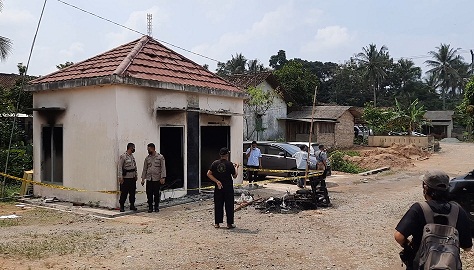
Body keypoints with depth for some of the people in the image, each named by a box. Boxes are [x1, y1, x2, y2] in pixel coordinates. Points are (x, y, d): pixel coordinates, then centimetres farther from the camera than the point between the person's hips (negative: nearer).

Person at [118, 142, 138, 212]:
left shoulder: (132, 156, 12)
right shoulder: (123, 156, -11)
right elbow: (120, 167, -14)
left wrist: (135, 175, 16)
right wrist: (120, 177, -18)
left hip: (133, 178, 7)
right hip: (126, 178, -7)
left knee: (132, 192, 10)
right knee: (124, 193, -2)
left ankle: (132, 205, 20)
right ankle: (122, 206, 7)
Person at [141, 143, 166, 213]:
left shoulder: (160, 157, -2)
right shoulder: (147, 158, 9)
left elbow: (163, 168, -5)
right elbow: (145, 169, 12)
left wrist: (162, 178, -13)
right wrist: (143, 179, 7)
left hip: (157, 179, -3)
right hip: (149, 179, 3)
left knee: (157, 194, 2)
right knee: (149, 194, 2)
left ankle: (156, 207, 15)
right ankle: (150, 208, 13)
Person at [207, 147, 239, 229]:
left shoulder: (215, 163, -1)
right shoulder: (229, 164, -9)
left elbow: (209, 174, -4)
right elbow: (234, 176, 0)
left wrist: (216, 181, -5)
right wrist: (236, 168, 16)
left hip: (218, 188, 3)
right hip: (228, 188, -3)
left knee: (218, 205, 10)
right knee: (229, 205, 6)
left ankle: (217, 223, 13)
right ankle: (229, 223, 9)